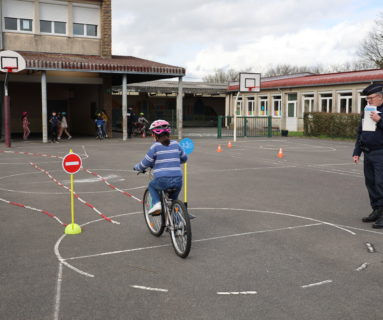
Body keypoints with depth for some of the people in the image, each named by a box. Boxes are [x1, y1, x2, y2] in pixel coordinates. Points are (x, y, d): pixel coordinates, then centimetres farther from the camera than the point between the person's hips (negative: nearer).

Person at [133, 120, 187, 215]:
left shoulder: (155, 146, -2)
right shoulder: (175, 144, 11)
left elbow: (145, 164, 1)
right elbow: (184, 158, 24)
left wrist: (137, 167, 22)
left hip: (162, 181, -3)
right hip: (178, 181, 4)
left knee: (151, 185, 29)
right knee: (173, 200, 29)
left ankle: (156, 203, 8)